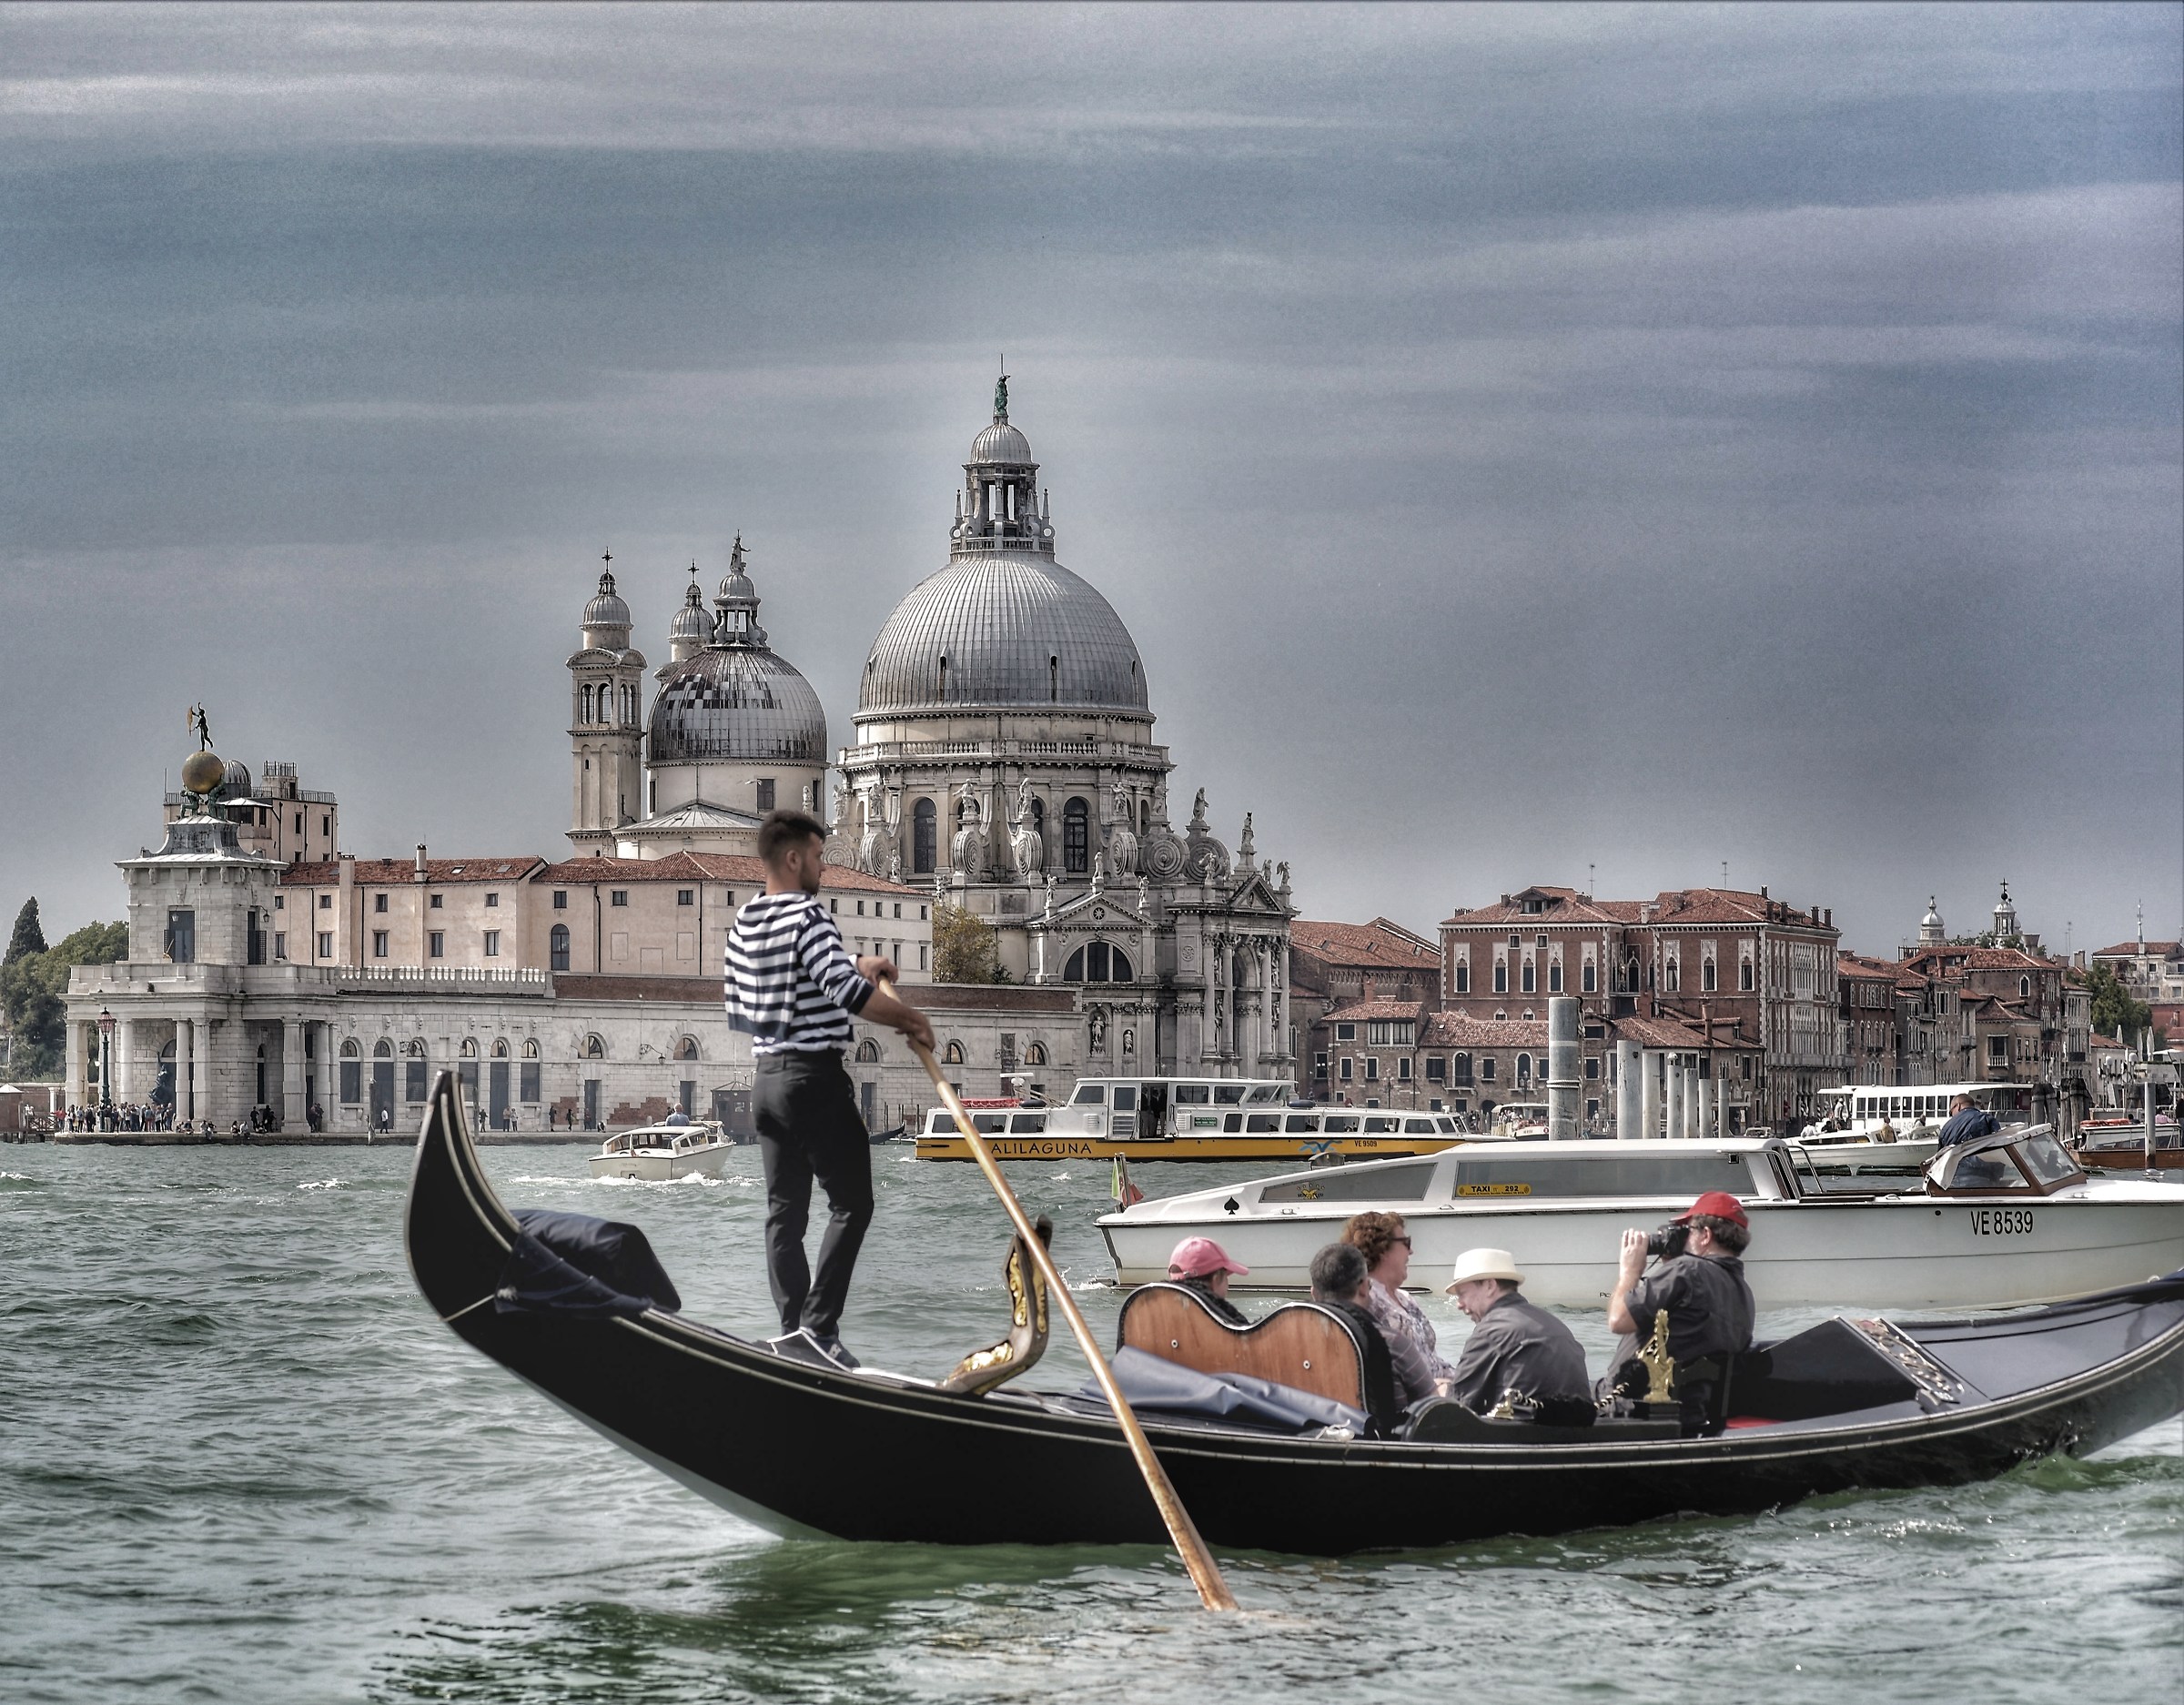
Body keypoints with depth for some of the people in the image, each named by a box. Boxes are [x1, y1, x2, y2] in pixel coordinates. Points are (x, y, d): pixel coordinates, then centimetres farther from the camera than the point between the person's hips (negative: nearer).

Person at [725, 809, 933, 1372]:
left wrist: (853, 967, 20)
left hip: (768, 1081, 8)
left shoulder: (744, 926, 11)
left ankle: (792, 1327, 9)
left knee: (784, 1209, 9)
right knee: (851, 1204, -4)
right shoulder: (808, 917, -15)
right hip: (816, 1078, -8)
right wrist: (910, 1018, -14)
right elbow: (848, 992, -25)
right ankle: (819, 1324, -12)